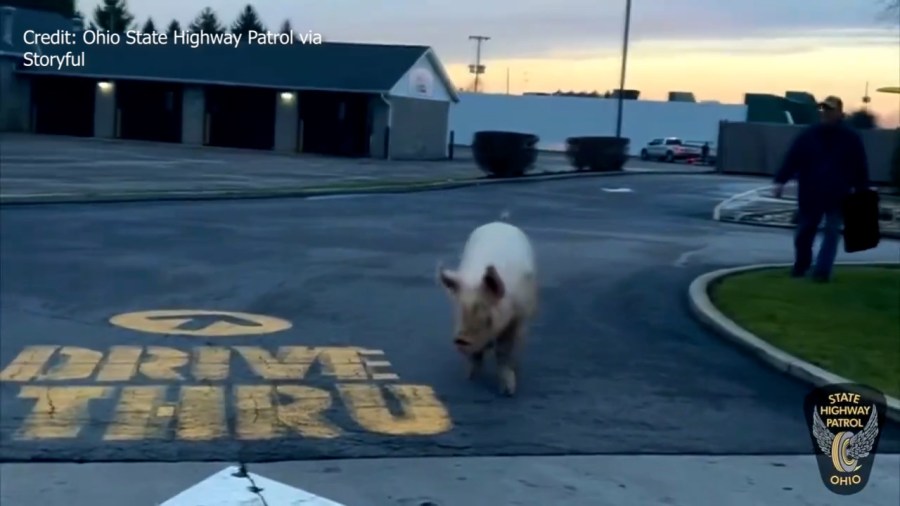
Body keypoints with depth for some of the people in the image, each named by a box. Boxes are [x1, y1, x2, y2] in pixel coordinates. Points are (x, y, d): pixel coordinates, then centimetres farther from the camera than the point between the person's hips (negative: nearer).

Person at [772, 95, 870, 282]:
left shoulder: (851, 137, -1)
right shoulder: (808, 134, 0)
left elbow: (860, 166, 3)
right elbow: (791, 158, -2)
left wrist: (861, 190, 2)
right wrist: (780, 181, -9)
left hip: (838, 195, -1)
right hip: (810, 193, 1)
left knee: (832, 232, -3)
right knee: (804, 231, 10)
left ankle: (822, 271, -1)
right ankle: (801, 265, 30)